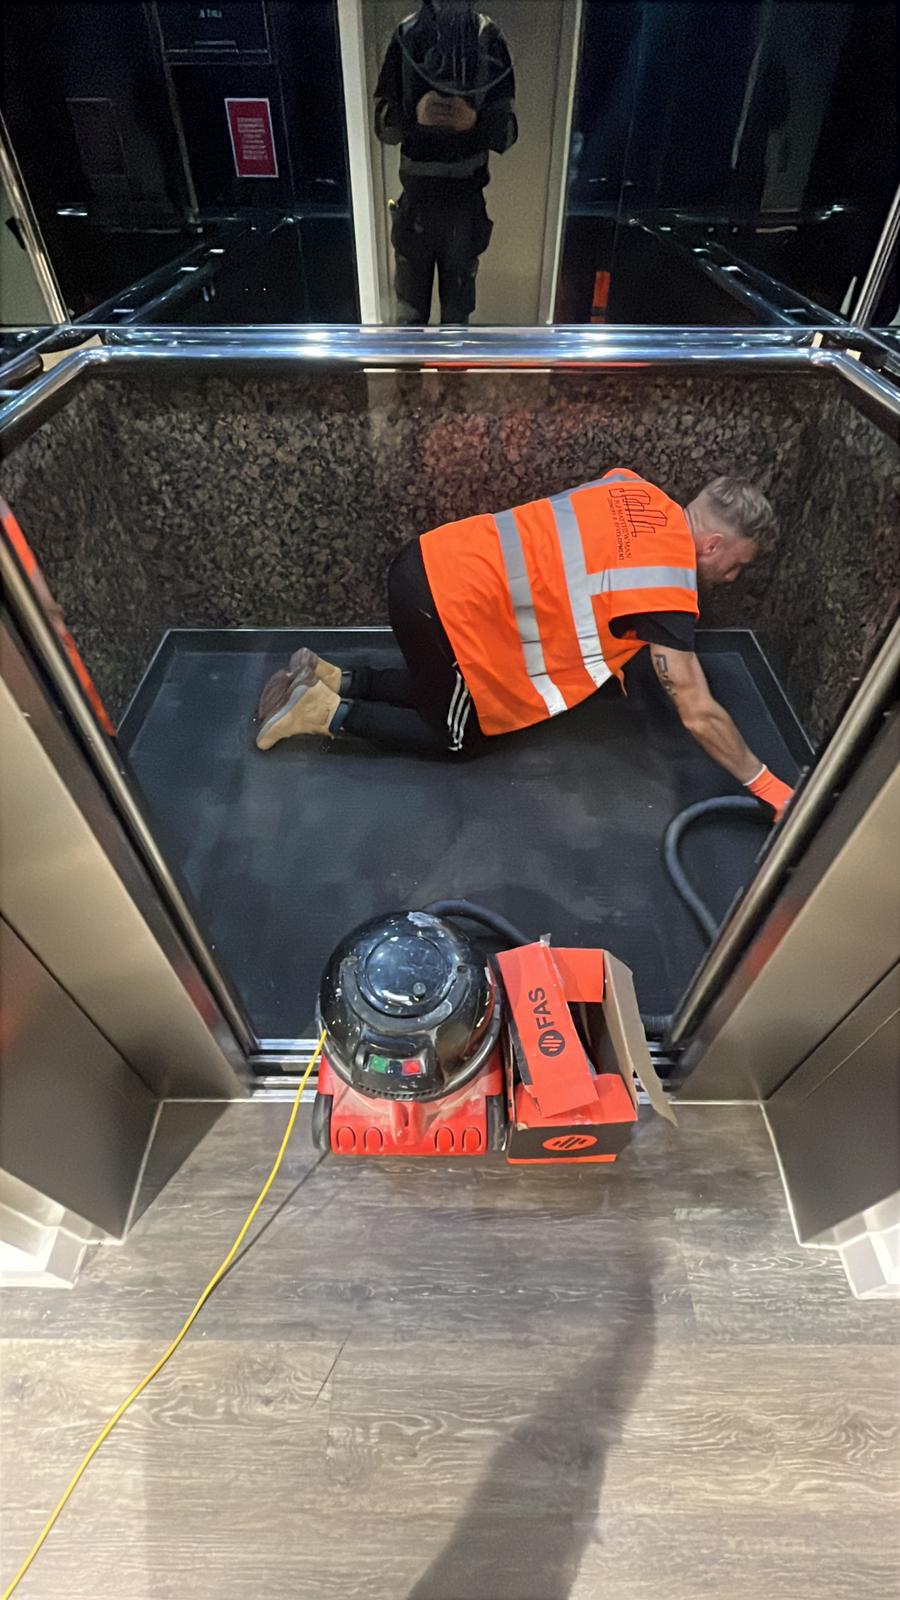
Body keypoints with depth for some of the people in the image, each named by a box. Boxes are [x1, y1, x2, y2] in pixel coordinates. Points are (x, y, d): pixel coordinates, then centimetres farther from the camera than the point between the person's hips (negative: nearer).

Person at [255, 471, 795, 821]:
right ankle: (330, 714, 9)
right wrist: (765, 784, 3)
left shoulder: (639, 491, 10)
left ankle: (331, 680, 22)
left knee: (452, 691, 28)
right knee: (460, 738, 14)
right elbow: (700, 715, -10)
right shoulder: (667, 586, -12)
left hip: (432, 559, 8)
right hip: (449, 606, -8)